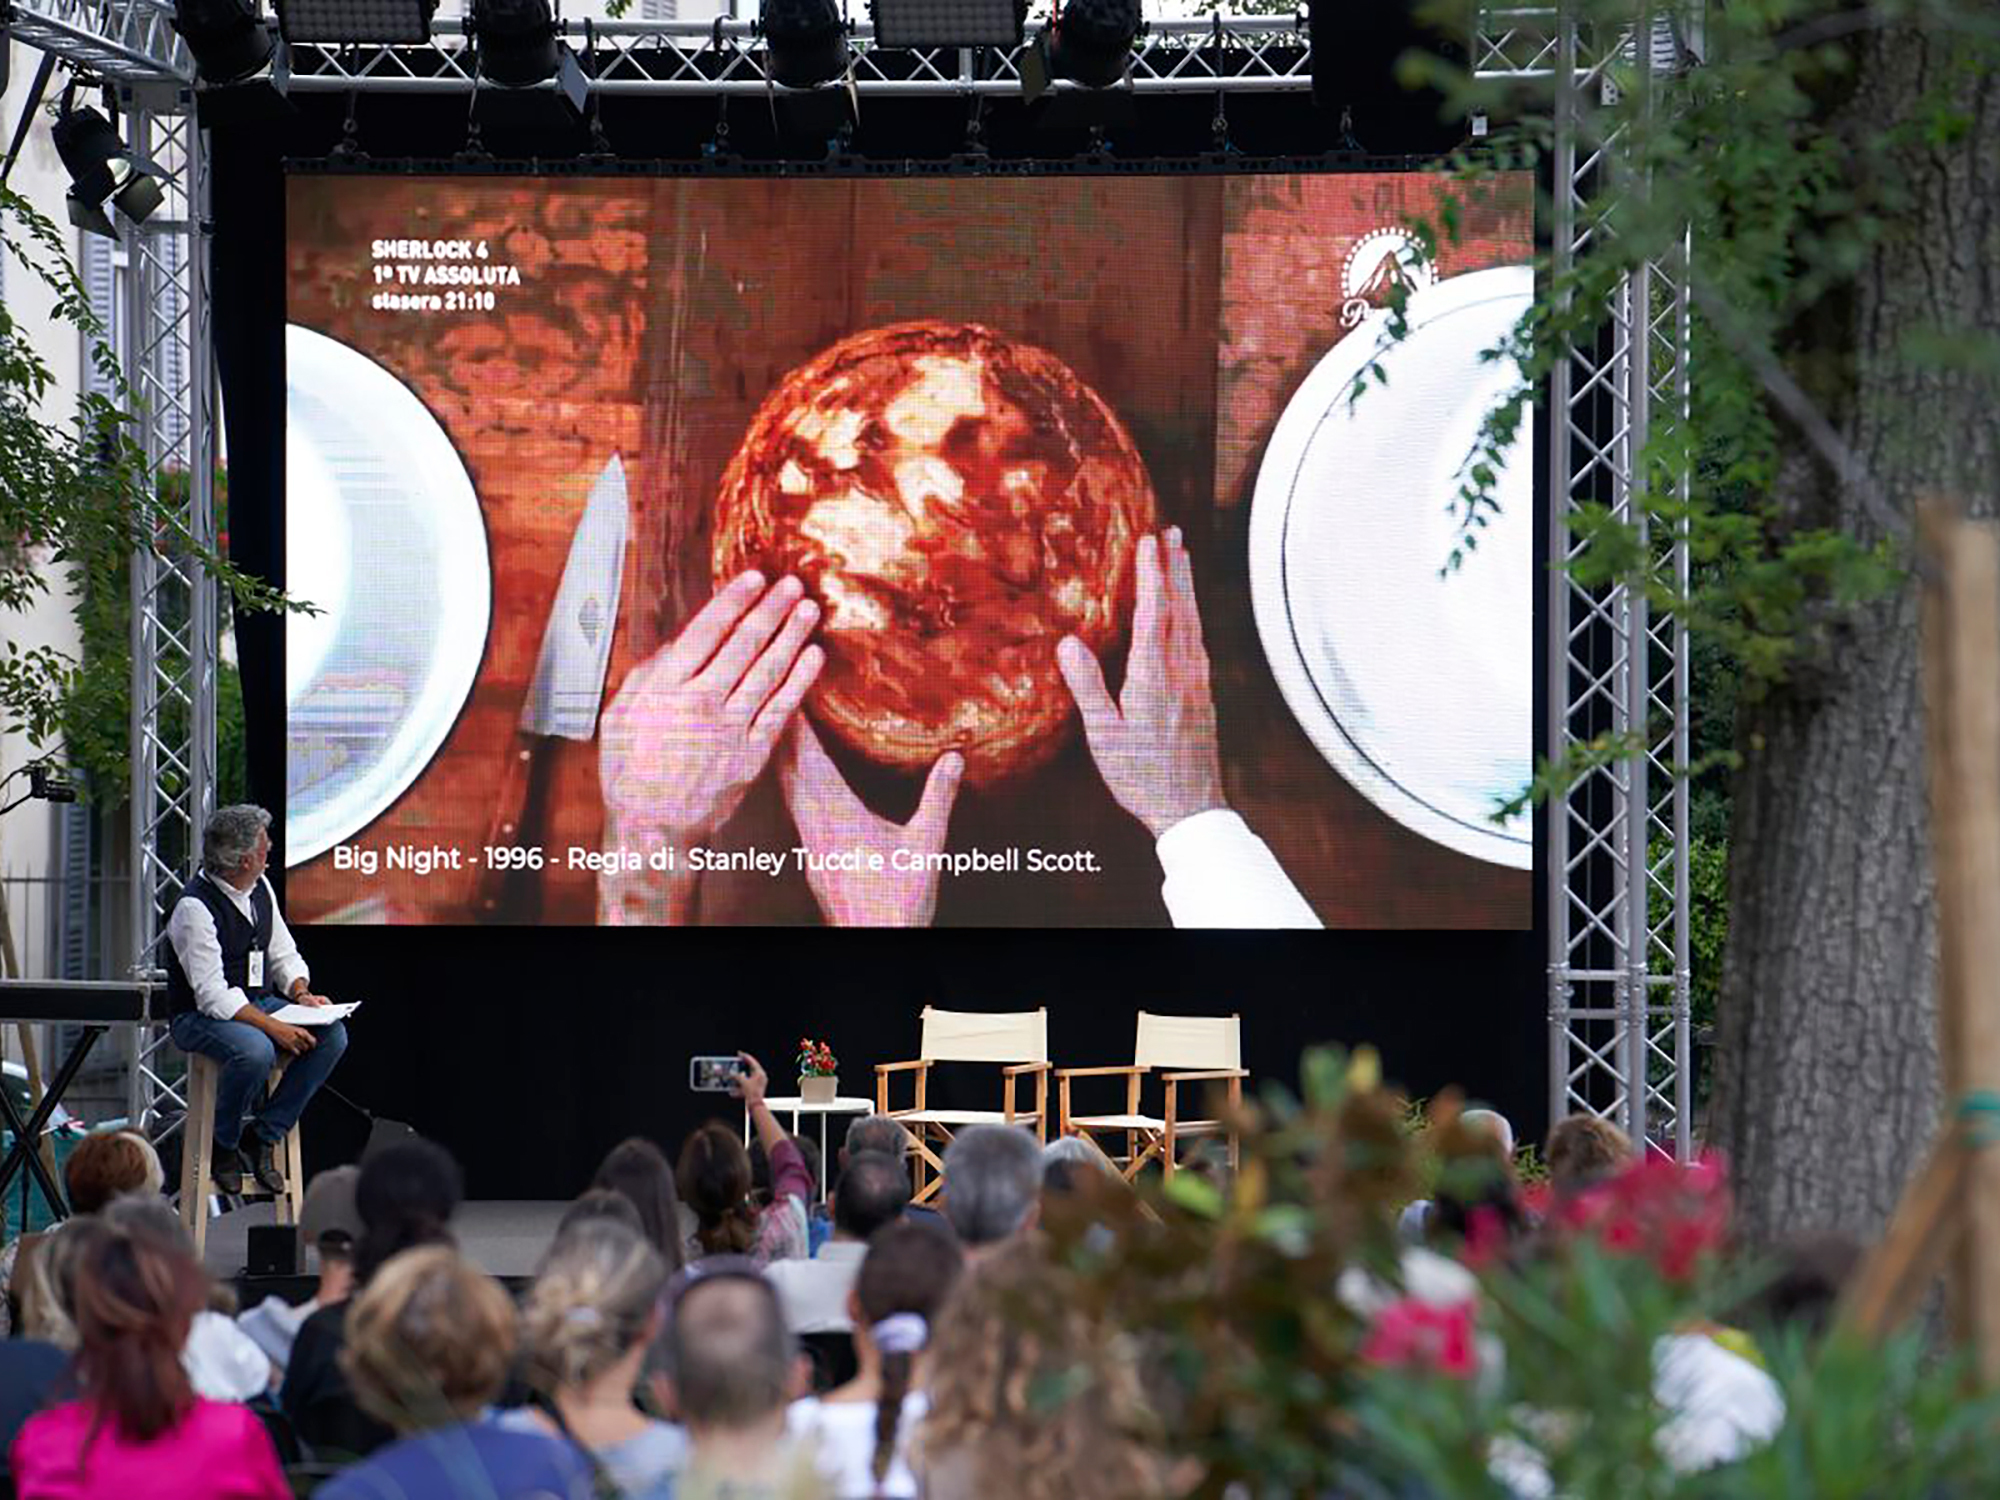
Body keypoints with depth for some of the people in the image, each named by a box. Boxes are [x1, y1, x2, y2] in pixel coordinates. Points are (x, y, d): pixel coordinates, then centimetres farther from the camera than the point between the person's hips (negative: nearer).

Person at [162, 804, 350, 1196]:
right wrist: (274, 1027, -29)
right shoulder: (195, 906, -20)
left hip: (260, 1004, 8)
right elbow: (213, 995, -25)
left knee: (332, 1035, -15)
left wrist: (301, 994, -5)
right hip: (200, 1017, -8)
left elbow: (283, 954, 16)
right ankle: (223, 1146, -12)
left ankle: (265, 1134, -8)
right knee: (256, 1051, -38)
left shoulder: (260, 889, 6)